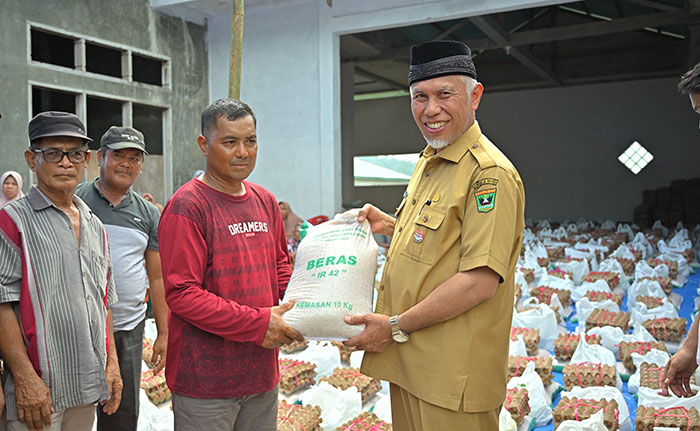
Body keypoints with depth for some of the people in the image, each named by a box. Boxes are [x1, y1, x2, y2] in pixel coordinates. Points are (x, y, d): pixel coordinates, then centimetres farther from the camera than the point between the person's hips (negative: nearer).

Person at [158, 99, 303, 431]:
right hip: (205, 379, -6)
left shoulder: (265, 201, 9)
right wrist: (257, 324, -19)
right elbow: (180, 294, -19)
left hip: (262, 372, 7)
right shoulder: (186, 207, -14)